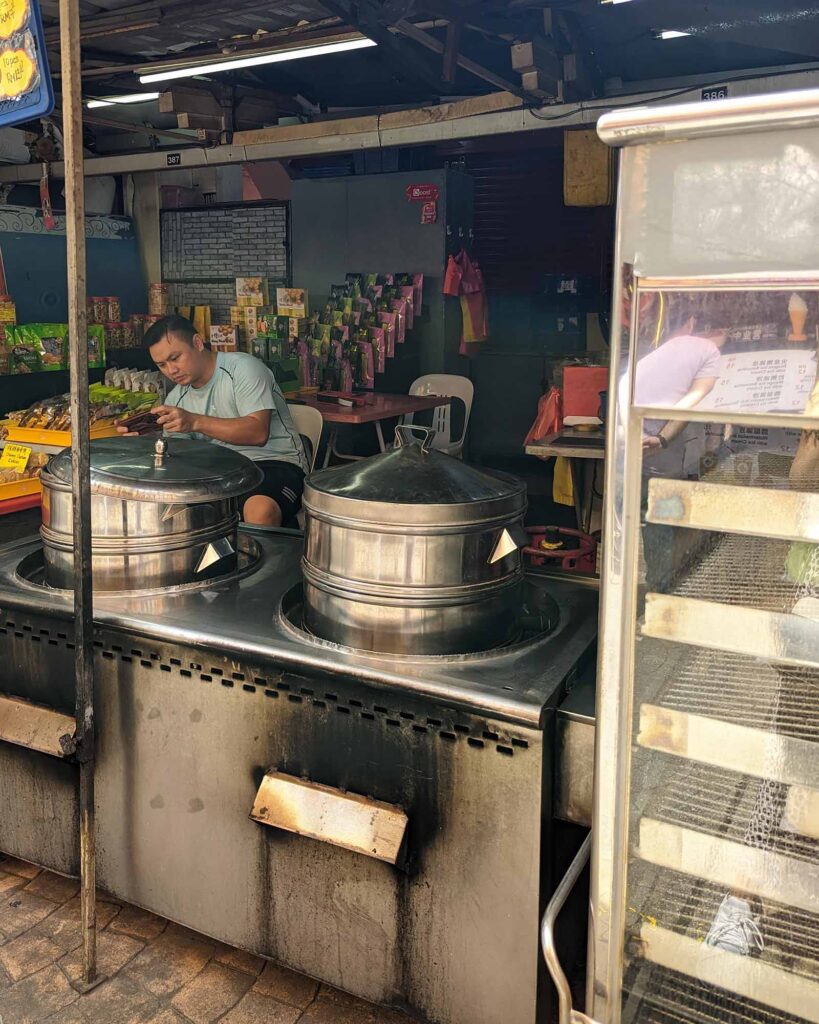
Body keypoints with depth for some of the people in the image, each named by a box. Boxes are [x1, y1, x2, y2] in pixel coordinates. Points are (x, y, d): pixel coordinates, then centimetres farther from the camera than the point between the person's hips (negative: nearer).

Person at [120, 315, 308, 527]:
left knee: (260, 510, -37)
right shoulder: (177, 398, 12)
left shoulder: (243, 368, -8)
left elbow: (258, 433, -19)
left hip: (274, 461, -6)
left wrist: (195, 422, -26)